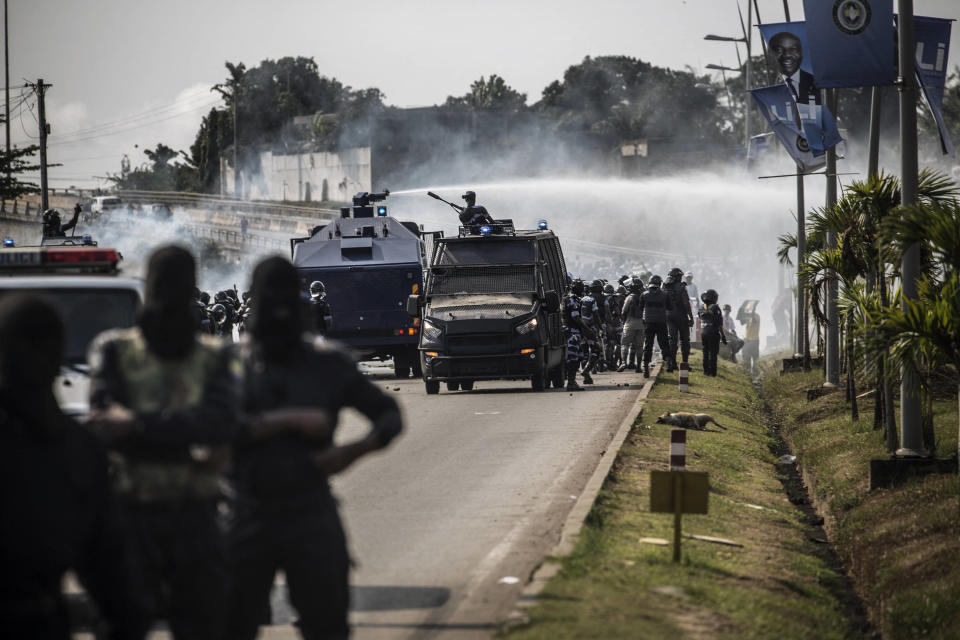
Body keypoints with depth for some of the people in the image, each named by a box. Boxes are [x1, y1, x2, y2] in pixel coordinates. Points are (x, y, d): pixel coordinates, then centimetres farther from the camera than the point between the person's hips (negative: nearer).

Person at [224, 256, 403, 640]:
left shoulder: (328, 366, 7)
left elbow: (389, 415, 11)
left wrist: (353, 451, -8)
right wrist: (289, 421, -16)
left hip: (312, 519, 1)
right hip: (248, 517, 0)